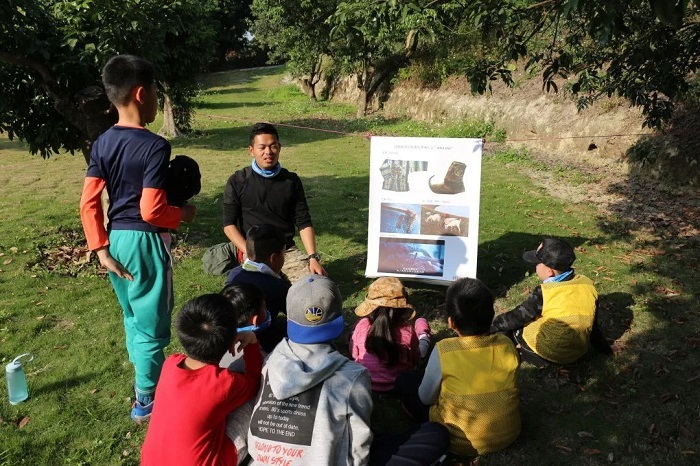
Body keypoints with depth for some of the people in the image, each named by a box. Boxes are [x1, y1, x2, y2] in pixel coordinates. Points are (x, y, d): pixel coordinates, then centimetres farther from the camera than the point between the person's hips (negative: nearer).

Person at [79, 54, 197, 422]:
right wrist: (183, 214, -4)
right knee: (151, 326, 8)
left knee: (133, 319, 24)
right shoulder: (155, 146, -20)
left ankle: (146, 380, 43)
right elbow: (150, 211, -23)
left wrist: (101, 249, 5)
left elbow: (88, 202, 1)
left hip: (116, 239, 8)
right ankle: (146, 400, 23)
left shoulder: (102, 143, 2)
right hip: (145, 242, -8)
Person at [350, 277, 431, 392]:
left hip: (367, 382, 1)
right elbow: (415, 360, -8)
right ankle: (423, 336, 53)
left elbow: (354, 354, -5)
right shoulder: (407, 330, -26)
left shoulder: (361, 326, -23)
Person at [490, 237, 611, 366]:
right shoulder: (587, 285, -7)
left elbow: (515, 318, -13)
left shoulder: (544, 293, -24)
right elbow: (592, 323, 6)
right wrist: (602, 346, 22)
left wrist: (491, 326, 2)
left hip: (546, 355, -6)